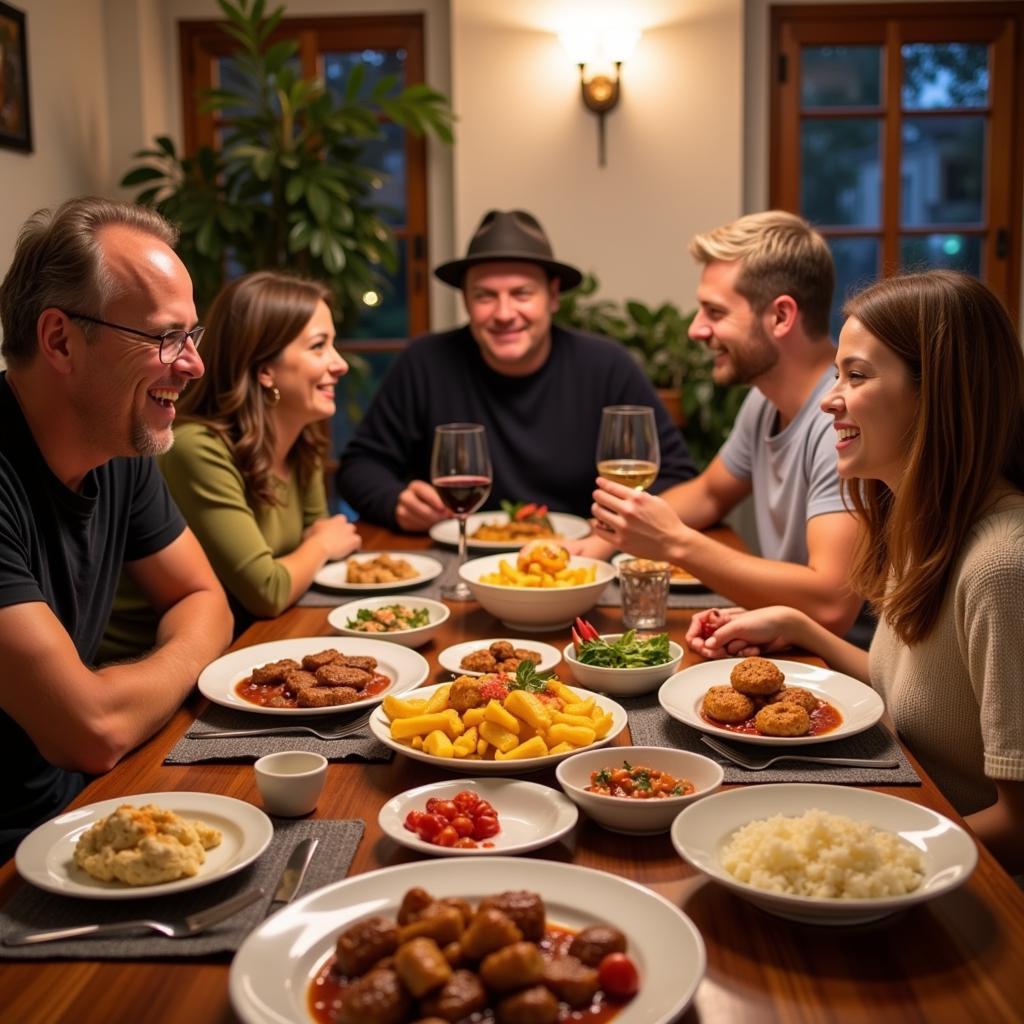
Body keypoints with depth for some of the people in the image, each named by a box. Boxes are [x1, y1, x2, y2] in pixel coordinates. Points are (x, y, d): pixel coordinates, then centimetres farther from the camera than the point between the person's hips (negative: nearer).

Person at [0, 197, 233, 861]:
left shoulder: (124, 448, -1)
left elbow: (203, 600, 11)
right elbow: (93, 731, -27)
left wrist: (158, 679, -10)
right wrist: (186, 658, -7)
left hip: (74, 803, 7)